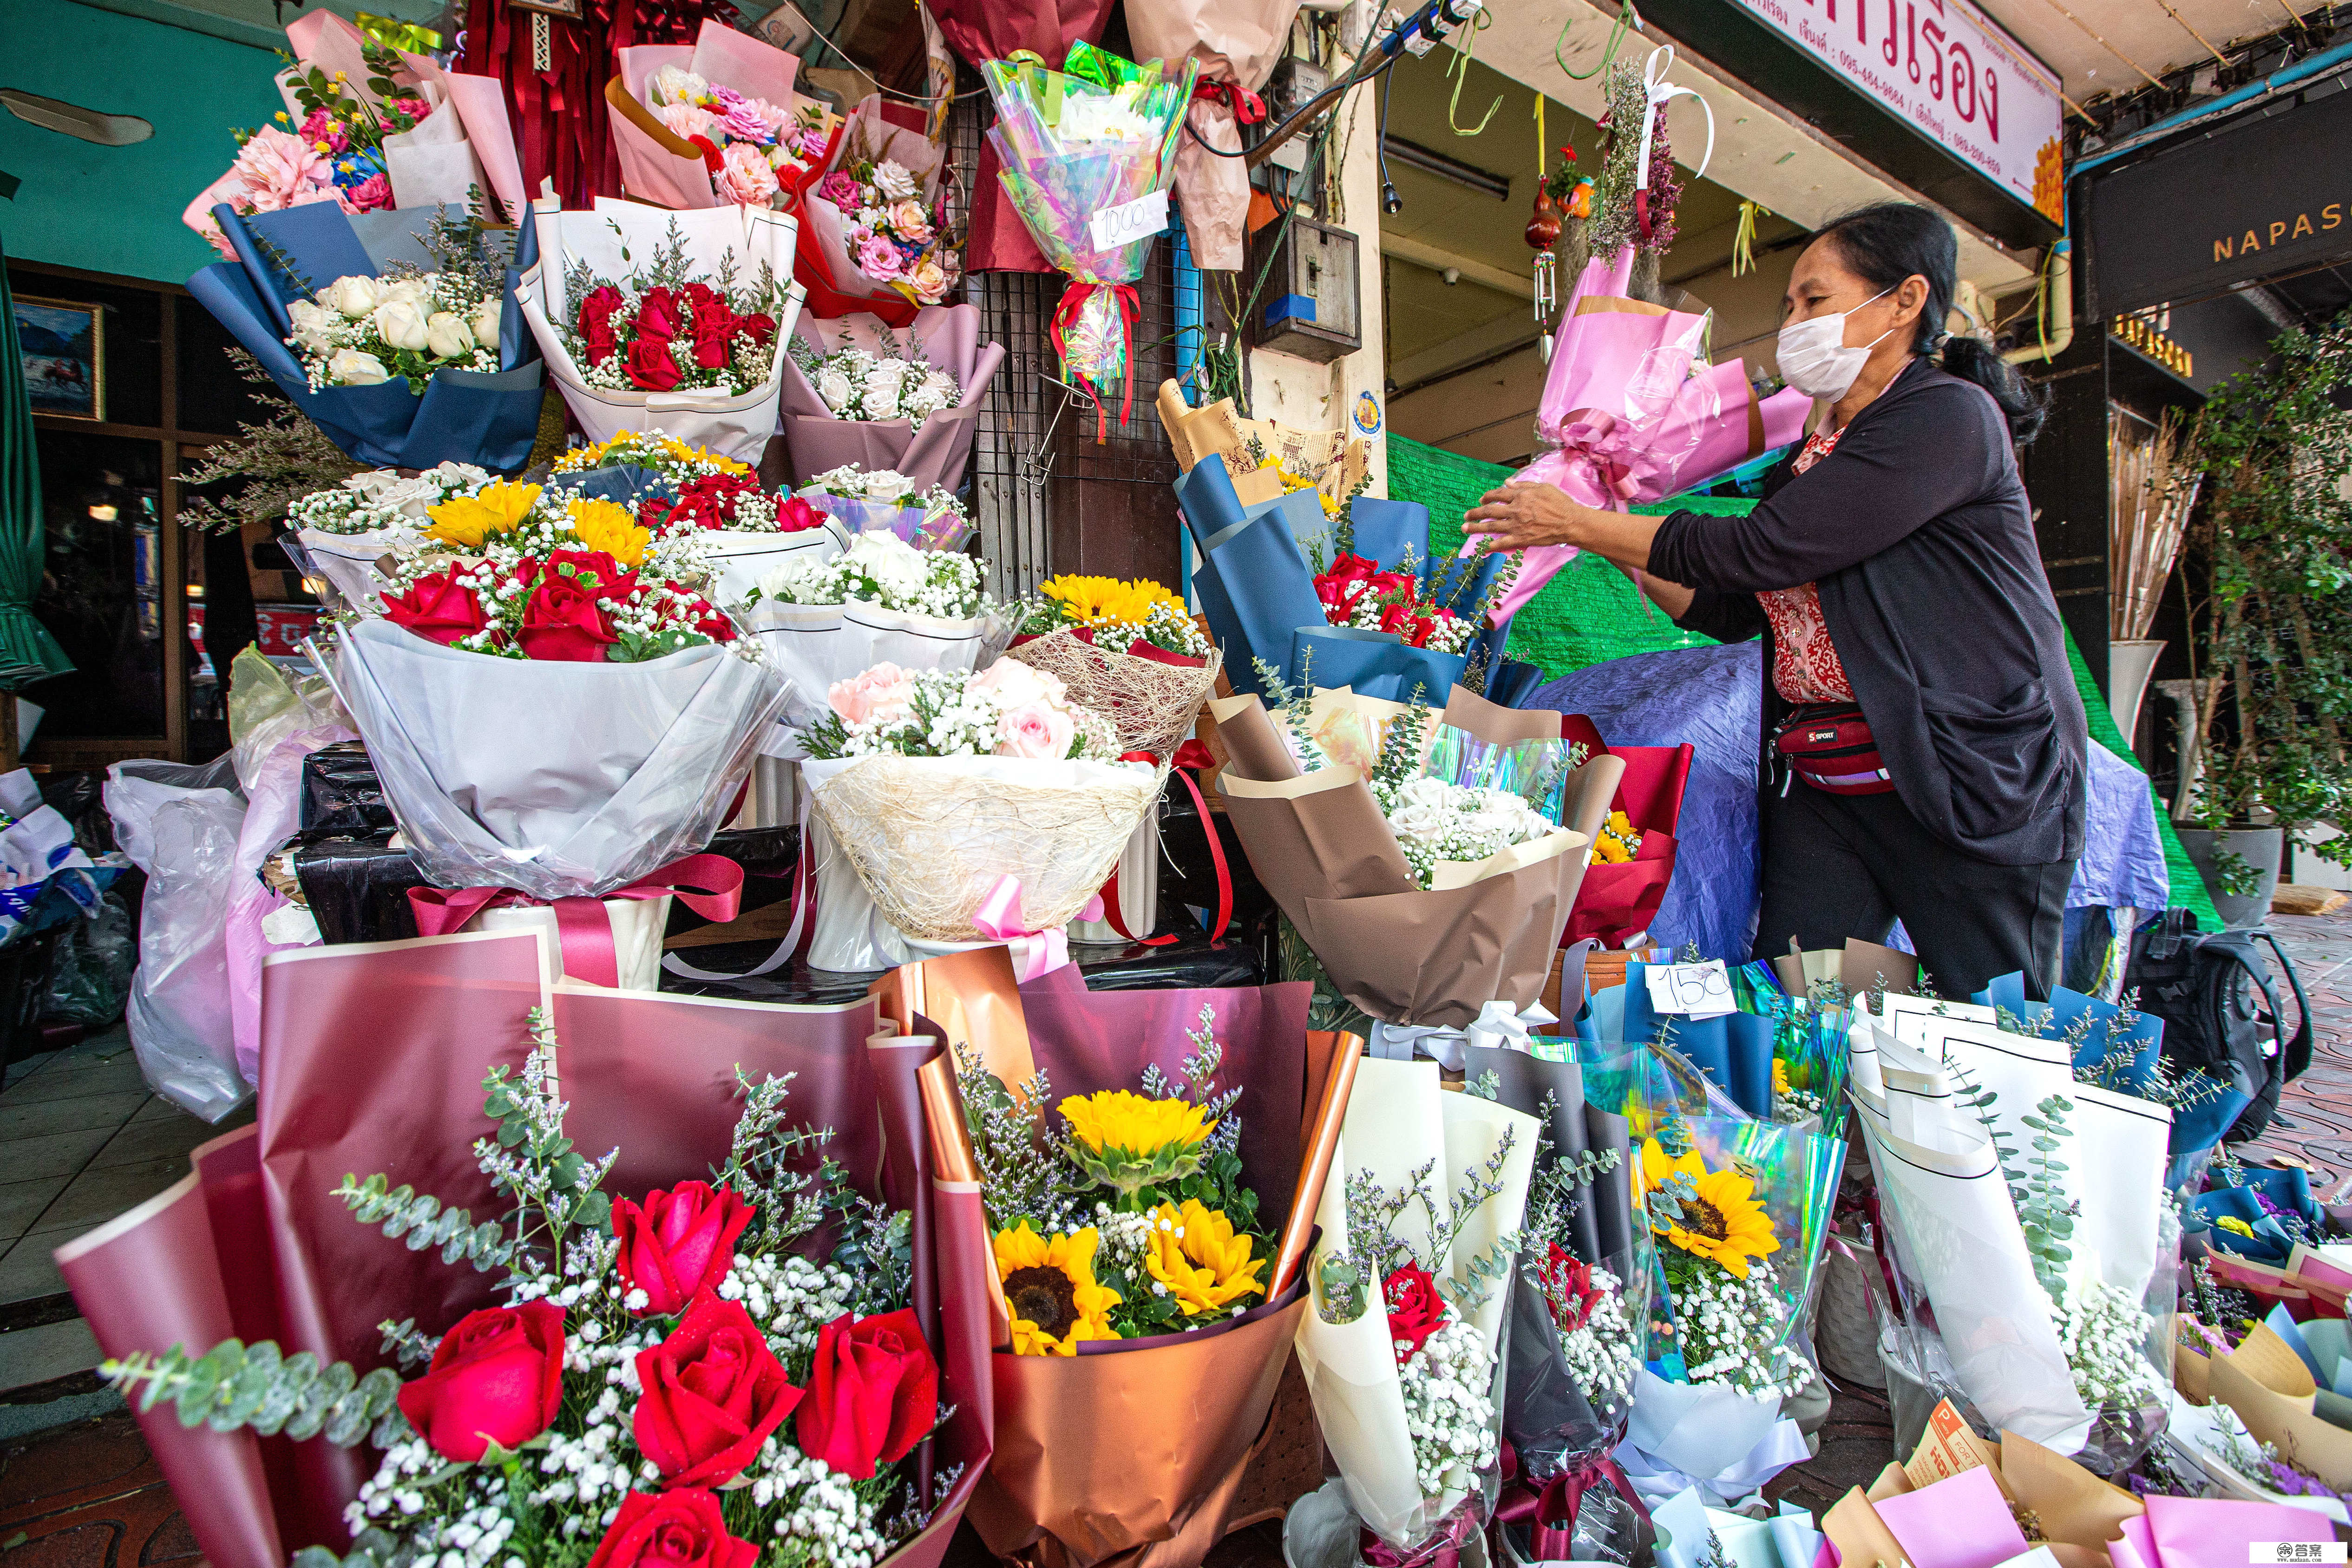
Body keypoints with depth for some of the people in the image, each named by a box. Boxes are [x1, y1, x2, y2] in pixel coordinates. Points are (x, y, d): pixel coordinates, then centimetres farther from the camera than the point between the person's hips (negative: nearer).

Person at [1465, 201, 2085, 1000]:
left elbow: (1759, 550, -18)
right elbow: (1731, 610, 15)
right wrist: (1613, 539, 8)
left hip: (1973, 784, -6)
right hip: (1818, 785, 7)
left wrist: (1578, 523, -11)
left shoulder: (1950, 415, -9)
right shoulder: (1813, 457, 16)